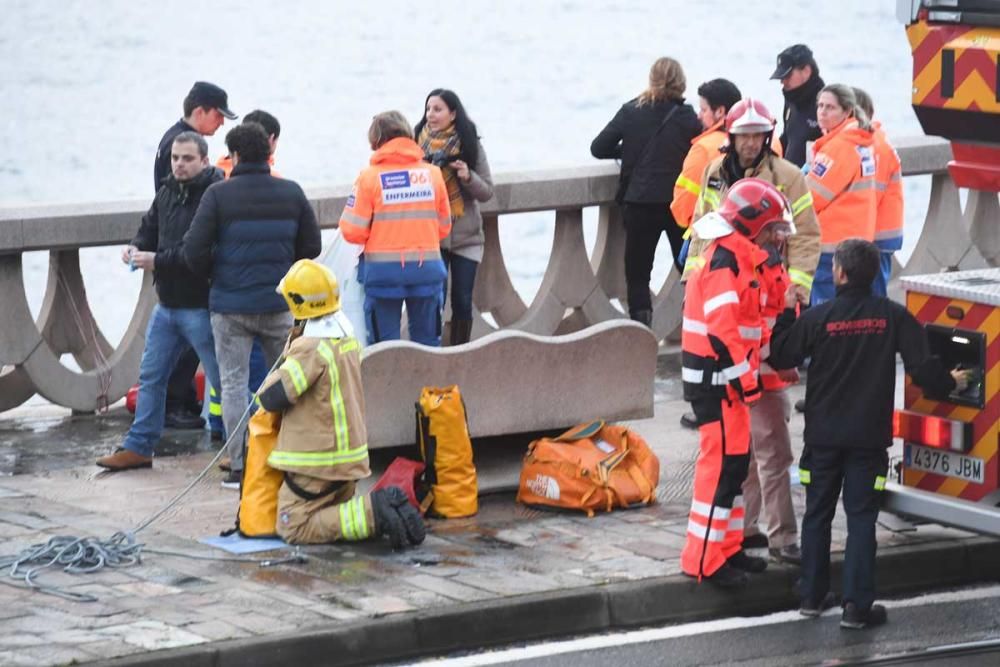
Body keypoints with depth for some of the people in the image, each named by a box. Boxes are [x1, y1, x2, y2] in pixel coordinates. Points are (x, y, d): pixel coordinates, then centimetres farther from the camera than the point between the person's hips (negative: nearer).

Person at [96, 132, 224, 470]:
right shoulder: (168, 192, 8)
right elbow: (150, 227, 19)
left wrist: (158, 260, -24)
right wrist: (136, 247, -4)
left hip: (200, 308, -9)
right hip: (166, 304, 9)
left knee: (223, 379, 0)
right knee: (150, 376, 13)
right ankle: (138, 448, 21)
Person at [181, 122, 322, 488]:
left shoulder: (219, 194, -9)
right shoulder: (291, 193, 1)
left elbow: (195, 251, -11)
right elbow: (311, 247, 4)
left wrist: (214, 272, 9)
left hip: (230, 304, -2)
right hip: (279, 304, 2)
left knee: (233, 383, 5)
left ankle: (239, 466, 1)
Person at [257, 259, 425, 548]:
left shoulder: (310, 348, -20)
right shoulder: (347, 339, 7)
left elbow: (271, 398, -21)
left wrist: (275, 375, -1)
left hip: (316, 461, -9)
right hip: (349, 455, 9)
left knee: (294, 529, -5)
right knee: (338, 513, 24)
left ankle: (373, 514, -19)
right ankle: (389, 505, -3)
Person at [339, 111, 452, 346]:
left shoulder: (370, 176, -8)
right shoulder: (432, 173, 1)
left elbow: (353, 232, -9)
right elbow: (443, 227, 9)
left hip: (383, 271, -2)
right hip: (427, 267, 2)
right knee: (427, 341, 13)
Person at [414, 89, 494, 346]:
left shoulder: (470, 145, -1)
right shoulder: (418, 142, -3)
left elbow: (487, 192, 1)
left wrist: (468, 177, -18)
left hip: (466, 237, 1)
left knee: (462, 301, 4)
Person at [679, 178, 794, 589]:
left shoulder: (738, 258, 15)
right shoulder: (724, 261, -18)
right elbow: (723, 328, -25)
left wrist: (748, 374, 21)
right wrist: (747, 379, -21)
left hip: (726, 375, 10)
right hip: (715, 376, -10)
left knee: (735, 460, 15)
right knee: (722, 462, -9)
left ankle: (727, 548, 23)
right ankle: (703, 560, -6)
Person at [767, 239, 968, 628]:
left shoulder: (817, 318, -10)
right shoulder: (893, 317, -7)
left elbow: (780, 358, 1)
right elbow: (922, 366, -7)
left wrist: (786, 313, 13)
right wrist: (949, 384, 13)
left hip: (823, 435, 0)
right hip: (869, 436, 0)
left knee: (817, 514, 14)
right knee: (861, 517, 2)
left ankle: (812, 596, 19)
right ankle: (857, 606, -3)